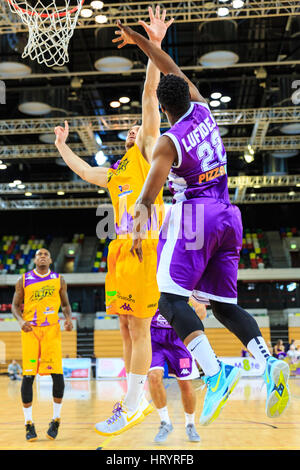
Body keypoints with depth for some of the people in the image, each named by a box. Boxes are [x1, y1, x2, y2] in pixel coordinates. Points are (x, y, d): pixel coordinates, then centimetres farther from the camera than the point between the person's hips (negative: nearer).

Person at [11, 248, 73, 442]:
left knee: (57, 374, -9)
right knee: (28, 376, -4)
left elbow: (66, 304, 15)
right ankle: (29, 422, 9)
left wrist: (69, 318, -6)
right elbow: (15, 305, 9)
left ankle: (56, 418, 9)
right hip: (30, 331, 0)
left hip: (52, 330, 0)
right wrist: (21, 320, -12)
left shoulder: (59, 280, 8)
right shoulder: (23, 281, 6)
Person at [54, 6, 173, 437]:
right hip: (119, 247, 8)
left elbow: (150, 98, -2)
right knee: (126, 328, 10)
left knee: (138, 328, -7)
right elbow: (83, 171, 42)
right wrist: (62, 144, 48)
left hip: (143, 245, -8)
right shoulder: (115, 174, 26)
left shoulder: (148, 153, 7)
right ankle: (138, 400, 19)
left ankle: (133, 408, -2)